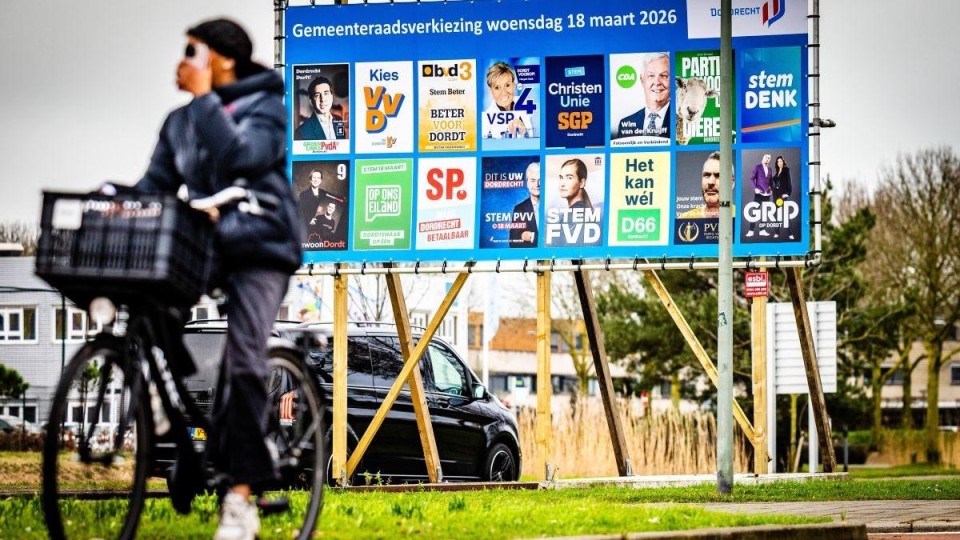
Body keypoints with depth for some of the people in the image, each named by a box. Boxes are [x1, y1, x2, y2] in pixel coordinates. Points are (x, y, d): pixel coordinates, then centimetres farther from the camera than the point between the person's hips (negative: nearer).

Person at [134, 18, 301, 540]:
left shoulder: (265, 108, -2)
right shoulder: (179, 122, 17)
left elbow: (240, 156, -21)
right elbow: (156, 183, 9)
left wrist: (203, 96, -16)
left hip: (258, 249, -6)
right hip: (201, 251, 6)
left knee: (243, 361, -19)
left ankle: (240, 498, -19)